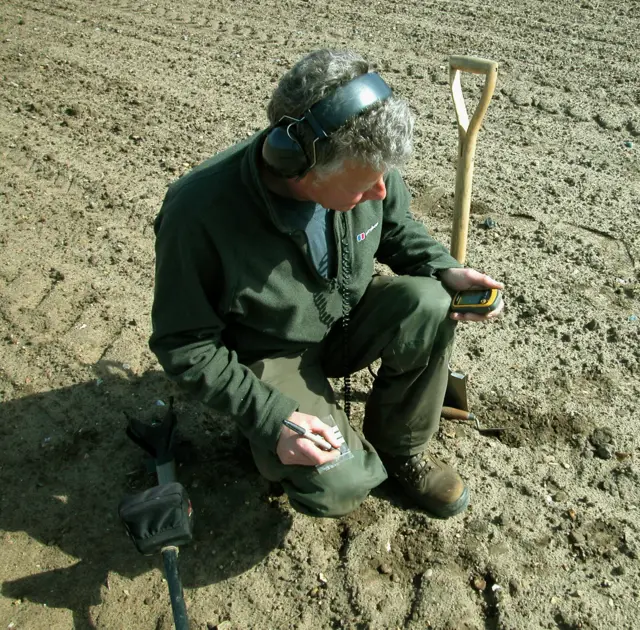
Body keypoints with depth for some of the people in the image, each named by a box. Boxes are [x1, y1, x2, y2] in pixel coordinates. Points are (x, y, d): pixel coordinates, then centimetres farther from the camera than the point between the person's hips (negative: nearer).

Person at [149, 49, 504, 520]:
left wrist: (445, 270, -14)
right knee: (338, 487, -25)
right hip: (271, 353, -4)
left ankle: (400, 448, -1)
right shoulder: (199, 213, -33)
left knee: (427, 305, -26)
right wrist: (269, 415, -28)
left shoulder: (366, 165, -18)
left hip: (348, 319, 5)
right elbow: (184, 344, -20)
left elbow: (395, 228, 6)